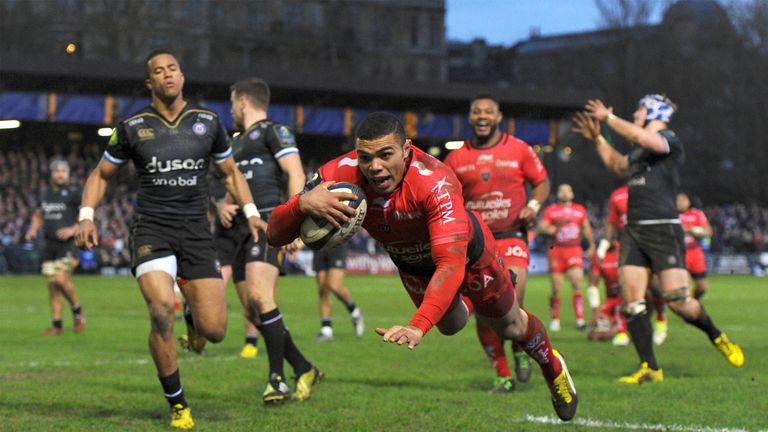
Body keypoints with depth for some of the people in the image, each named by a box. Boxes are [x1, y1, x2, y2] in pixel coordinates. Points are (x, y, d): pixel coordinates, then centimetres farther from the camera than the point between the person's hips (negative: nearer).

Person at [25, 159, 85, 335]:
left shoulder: (73, 193, -4)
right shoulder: (44, 194, 13)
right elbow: (38, 215, 28)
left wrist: (73, 230, -17)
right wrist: (33, 230, 10)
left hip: (68, 244, -6)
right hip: (49, 245, 6)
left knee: (61, 279, -19)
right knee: (52, 284, 4)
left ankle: (77, 311, 5)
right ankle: (57, 325, 11)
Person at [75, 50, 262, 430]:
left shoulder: (208, 122, 6)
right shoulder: (132, 127, 2)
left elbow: (230, 172, 18)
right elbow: (101, 174, 13)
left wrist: (251, 213, 4)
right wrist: (86, 217, -2)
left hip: (196, 231, 2)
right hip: (151, 230, -2)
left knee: (214, 330, -7)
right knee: (162, 311, -25)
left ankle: (194, 318, 35)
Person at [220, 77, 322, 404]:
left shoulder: (273, 131, 1)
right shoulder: (239, 142, 28)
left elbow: (296, 175, -9)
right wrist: (224, 206, 8)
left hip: (268, 222, -9)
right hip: (242, 229, 9)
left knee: (259, 295, -25)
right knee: (253, 313, 3)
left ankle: (277, 379, -22)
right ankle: (304, 370, 13)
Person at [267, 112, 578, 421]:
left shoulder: (435, 182, -46)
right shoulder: (340, 173, -36)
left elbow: (451, 262, -54)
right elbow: (275, 234, -35)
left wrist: (417, 326, -68)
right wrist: (303, 203, -58)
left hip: (468, 251, -3)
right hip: (410, 264, 3)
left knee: (509, 326, 17)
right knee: (451, 325, 28)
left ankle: (552, 367, 52)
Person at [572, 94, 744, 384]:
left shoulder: (669, 141, -6)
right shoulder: (639, 149, 20)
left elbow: (639, 137, -27)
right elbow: (618, 165, 41)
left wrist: (608, 117, -16)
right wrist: (597, 139, 33)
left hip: (664, 229, -8)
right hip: (633, 230, 8)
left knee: (677, 300, -10)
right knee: (632, 302, -4)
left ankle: (717, 337, 18)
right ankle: (649, 368, 0)